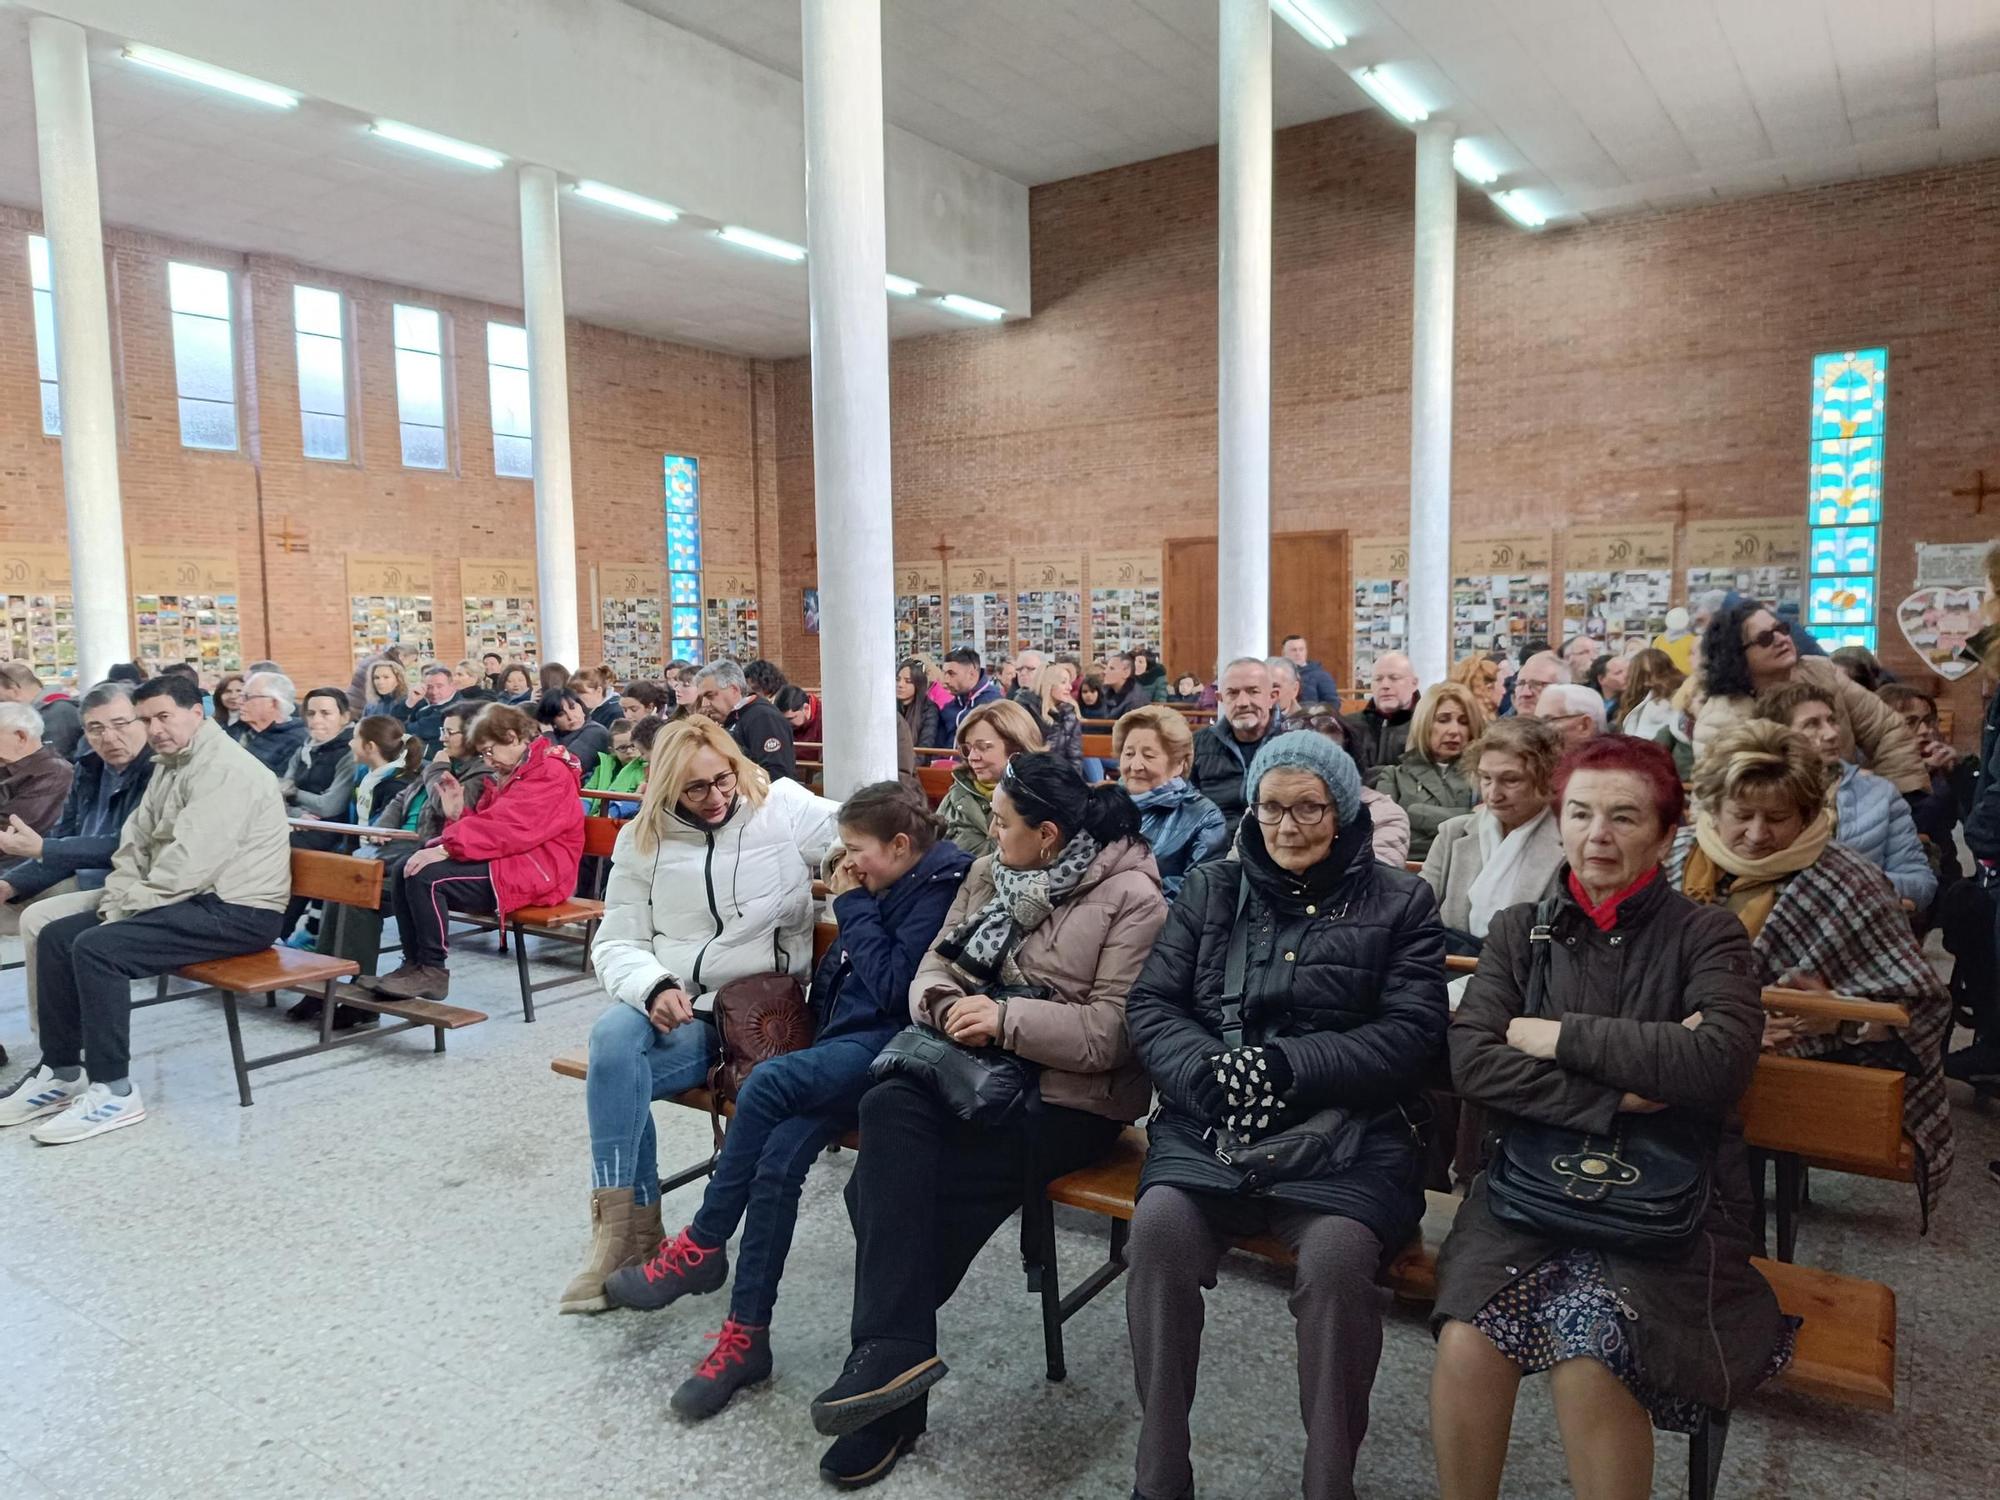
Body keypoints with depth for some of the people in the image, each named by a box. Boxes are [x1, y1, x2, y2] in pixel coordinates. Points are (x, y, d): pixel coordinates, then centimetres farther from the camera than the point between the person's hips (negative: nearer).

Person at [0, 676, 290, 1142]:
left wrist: (127, 906, -13)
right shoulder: (169, 766, 16)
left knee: (97, 948, -22)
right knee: (57, 937, 5)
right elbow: (135, 845, 13)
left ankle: (114, 1091, -13)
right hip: (190, 900, 10)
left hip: (236, 911, -10)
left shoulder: (224, 769, -18)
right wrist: (116, 903, -3)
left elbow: (190, 862, -24)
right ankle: (62, 1071, 13)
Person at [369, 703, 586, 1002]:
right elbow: (490, 824, 17)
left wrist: (446, 849, -25)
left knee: (426, 876, -23)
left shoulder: (551, 772, -12)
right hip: (505, 862, 10)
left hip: (534, 872, -10)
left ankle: (432, 971, -11)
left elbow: (507, 827, -23)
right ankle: (414, 963, -3)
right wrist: (458, 814, -1)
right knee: (406, 870, -4)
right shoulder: (510, 774, 21)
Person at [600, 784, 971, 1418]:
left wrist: (854, 908, -8)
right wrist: (852, 905, 8)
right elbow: (836, 983, 22)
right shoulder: (890, 889, 19)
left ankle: (700, 1248, -11)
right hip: (844, 1044, 8)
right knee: (777, 1161, -16)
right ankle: (745, 1337, -9)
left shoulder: (939, 885, -7)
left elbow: (895, 987, -17)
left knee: (768, 1081, -29)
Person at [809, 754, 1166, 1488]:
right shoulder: (991, 873, 8)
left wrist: (1006, 1018, -23)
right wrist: (947, 1005, -14)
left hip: (1071, 1097, -6)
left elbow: (1114, 1033, -17)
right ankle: (893, 1354, -18)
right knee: (889, 1106, -26)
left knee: (887, 1183, -23)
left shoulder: (1131, 898, -12)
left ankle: (891, 1347, -4)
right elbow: (936, 965, 9)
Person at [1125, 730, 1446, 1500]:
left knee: (1338, 1252, -31)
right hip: (1210, 1122, 2)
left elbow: (1412, 1031, -3)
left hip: (1347, 1130, -1)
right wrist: (1209, 1068, -13)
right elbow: (1149, 1004, 9)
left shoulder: (1400, 903, 8)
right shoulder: (1211, 889, 14)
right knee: (1159, 1224, -26)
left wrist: (1288, 1064, -17)